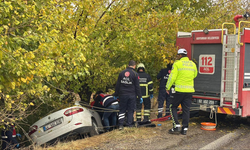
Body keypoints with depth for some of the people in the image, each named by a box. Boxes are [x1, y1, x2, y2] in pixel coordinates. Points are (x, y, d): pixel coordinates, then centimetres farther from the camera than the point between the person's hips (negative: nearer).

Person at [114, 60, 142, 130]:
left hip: (122, 95, 2)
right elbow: (137, 87, -6)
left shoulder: (122, 73, 5)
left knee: (122, 110, 8)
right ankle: (129, 125, 8)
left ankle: (121, 125, 1)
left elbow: (117, 85, 8)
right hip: (132, 95, -2)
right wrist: (140, 96, 0)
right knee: (130, 110, 7)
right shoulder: (135, 74, -6)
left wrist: (116, 95, 15)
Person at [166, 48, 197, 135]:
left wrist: (168, 87, 1)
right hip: (189, 90, 5)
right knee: (186, 110, 9)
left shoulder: (177, 64, -8)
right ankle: (185, 129, 11)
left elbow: (172, 77, -10)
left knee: (173, 107, 9)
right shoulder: (193, 64, 9)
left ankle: (176, 126, 0)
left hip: (179, 90, -5)